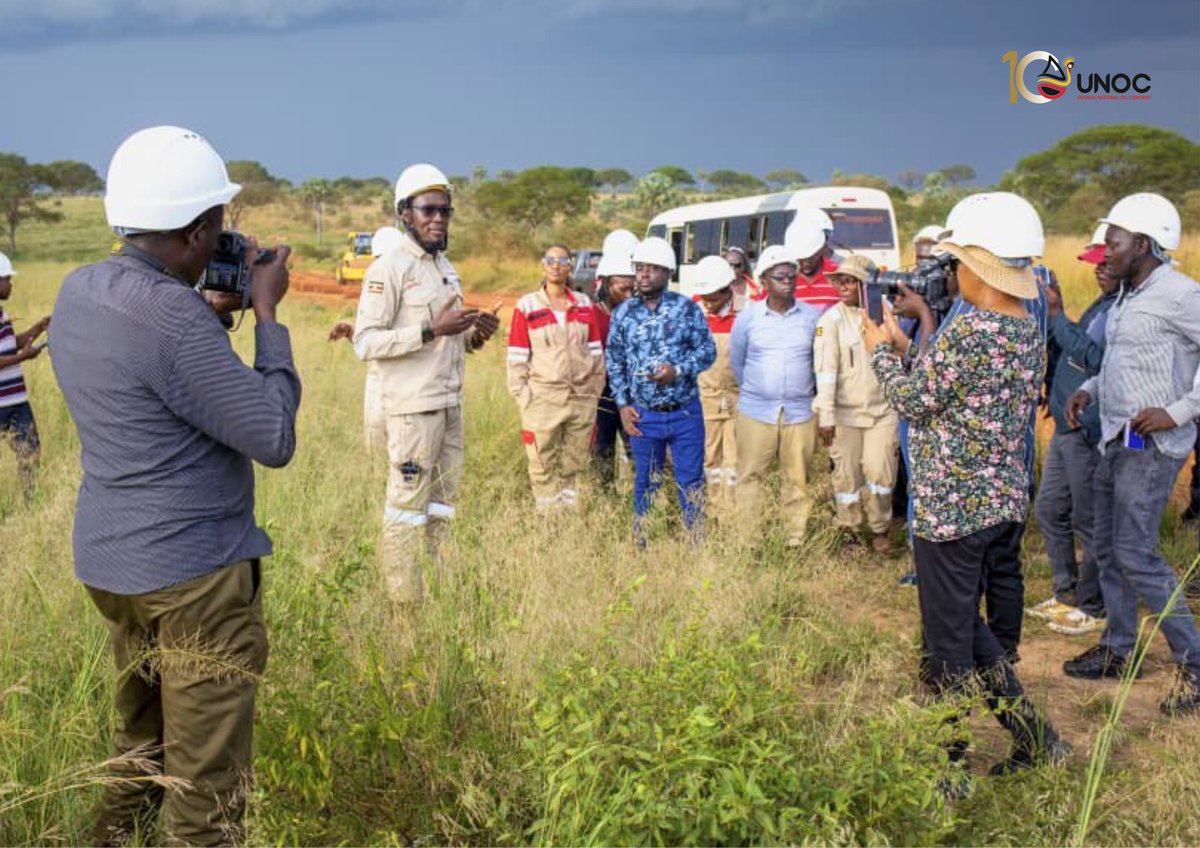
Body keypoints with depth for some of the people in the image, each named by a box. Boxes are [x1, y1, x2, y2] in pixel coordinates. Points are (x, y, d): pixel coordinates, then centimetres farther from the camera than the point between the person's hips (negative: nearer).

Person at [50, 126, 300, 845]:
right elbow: (275, 439, -20)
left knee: (140, 742, 26)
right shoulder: (173, 316, -24)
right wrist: (267, 313, -12)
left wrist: (215, 312, 9)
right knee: (207, 784, 4)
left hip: (108, 560, 9)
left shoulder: (79, 290, 4)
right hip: (192, 572, -9)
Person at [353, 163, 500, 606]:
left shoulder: (446, 267, 16)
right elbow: (365, 342, -16)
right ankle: (404, 600, 3)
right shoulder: (389, 268, -9)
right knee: (407, 503, -4)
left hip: (450, 403, 8)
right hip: (414, 406, -8)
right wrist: (431, 330, -22)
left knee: (444, 501, 12)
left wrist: (475, 335, 3)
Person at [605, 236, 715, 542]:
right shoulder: (623, 313, 0)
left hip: (686, 412, -1)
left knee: (691, 481, 6)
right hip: (643, 415, 1)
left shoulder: (687, 308, -5)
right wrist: (622, 404, 0)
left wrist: (678, 370, -19)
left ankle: (697, 542, 19)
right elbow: (614, 360, 6)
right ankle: (642, 543, 25)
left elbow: (708, 351, -3)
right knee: (646, 482, 13)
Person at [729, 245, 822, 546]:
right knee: (751, 476, 3)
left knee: (797, 478, 6)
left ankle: (796, 538, 15)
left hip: (800, 411, 1)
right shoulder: (748, 317, 1)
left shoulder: (813, 316, 1)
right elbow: (736, 360, 12)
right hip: (755, 410, 0)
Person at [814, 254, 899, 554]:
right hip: (845, 412, -2)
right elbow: (825, 368, -11)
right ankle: (849, 532, 20)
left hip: (882, 409, 2)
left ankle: (880, 531, 16)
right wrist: (825, 416, -17)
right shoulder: (832, 319, -4)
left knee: (880, 471, -2)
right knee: (847, 475, 4)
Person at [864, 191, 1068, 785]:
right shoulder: (1029, 330, 6)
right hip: (1006, 503, 9)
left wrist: (880, 351, 5)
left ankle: (945, 770, 20)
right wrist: (905, 348, 16)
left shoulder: (969, 330, -21)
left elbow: (914, 401, -10)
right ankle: (1034, 737, 27)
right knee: (966, 623, 24)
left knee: (946, 644, 6)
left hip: (952, 507, -9)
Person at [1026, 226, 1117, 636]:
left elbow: (1094, 358, -25)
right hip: (1067, 427, 10)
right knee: (1049, 510, 17)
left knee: (1088, 522, 1)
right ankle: (1066, 593, 30)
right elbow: (1073, 351, 18)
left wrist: (1057, 315, -19)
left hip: (1090, 432, -10)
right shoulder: (1103, 304, 14)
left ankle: (1092, 607, 14)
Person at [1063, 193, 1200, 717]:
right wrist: (1089, 390, 10)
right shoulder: (1126, 296, 13)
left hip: (1151, 447, -9)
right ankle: (1118, 650, 28)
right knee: (1108, 548, 14)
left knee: (1136, 554, -11)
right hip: (1115, 440, 9)